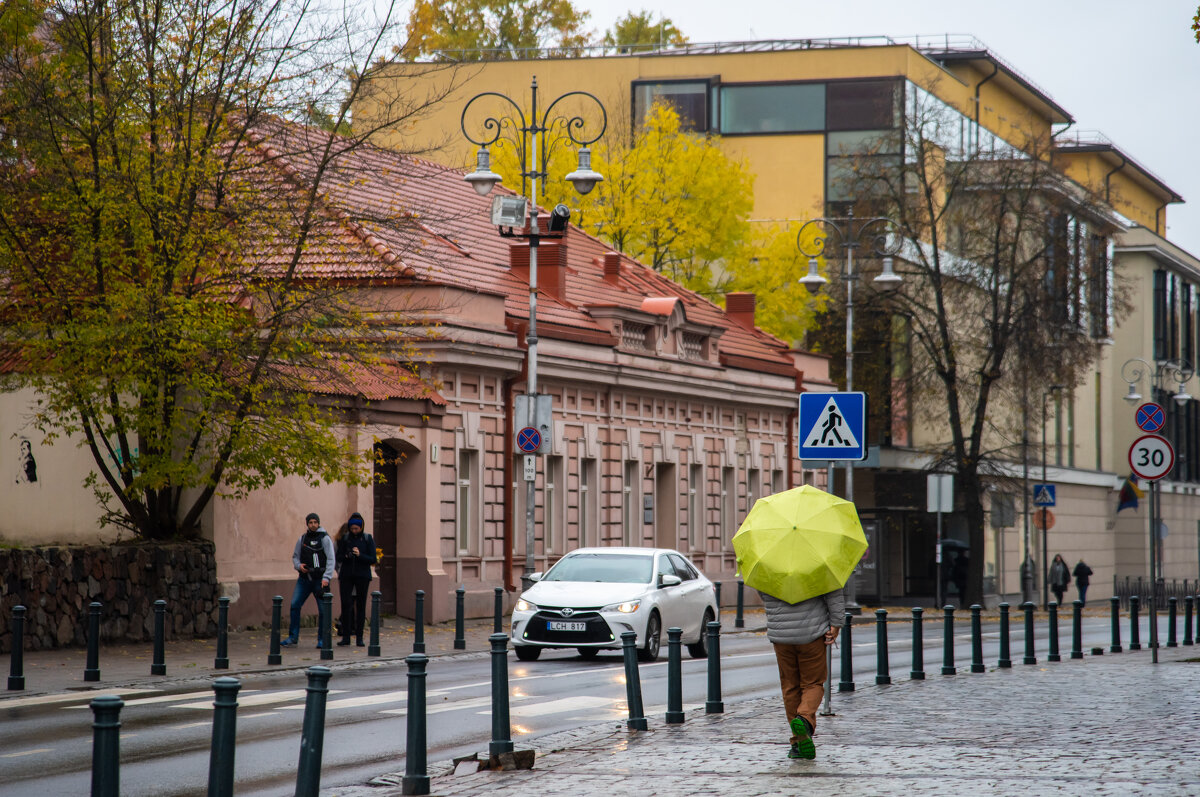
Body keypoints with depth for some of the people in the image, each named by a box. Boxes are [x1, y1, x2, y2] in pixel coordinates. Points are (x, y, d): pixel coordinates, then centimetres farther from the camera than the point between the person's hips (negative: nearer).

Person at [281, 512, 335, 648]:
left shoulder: (324, 538, -3)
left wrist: (326, 577, -17)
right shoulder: (302, 539, 10)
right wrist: (298, 566, -3)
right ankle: (293, 637, 0)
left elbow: (331, 559, -7)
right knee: (294, 605, -6)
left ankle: (322, 639, 9)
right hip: (304, 579, 4)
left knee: (323, 610, -2)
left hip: (319, 579, -4)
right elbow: (295, 556, 20)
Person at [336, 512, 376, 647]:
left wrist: (360, 555, -19)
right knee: (346, 604, -8)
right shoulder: (345, 538, 6)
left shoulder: (368, 539, 1)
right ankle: (345, 636, -4)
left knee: (361, 605, 1)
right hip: (346, 575, 1)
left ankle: (359, 637, 7)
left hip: (362, 576, -1)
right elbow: (339, 557, 7)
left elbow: (373, 559, -3)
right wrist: (346, 556, -14)